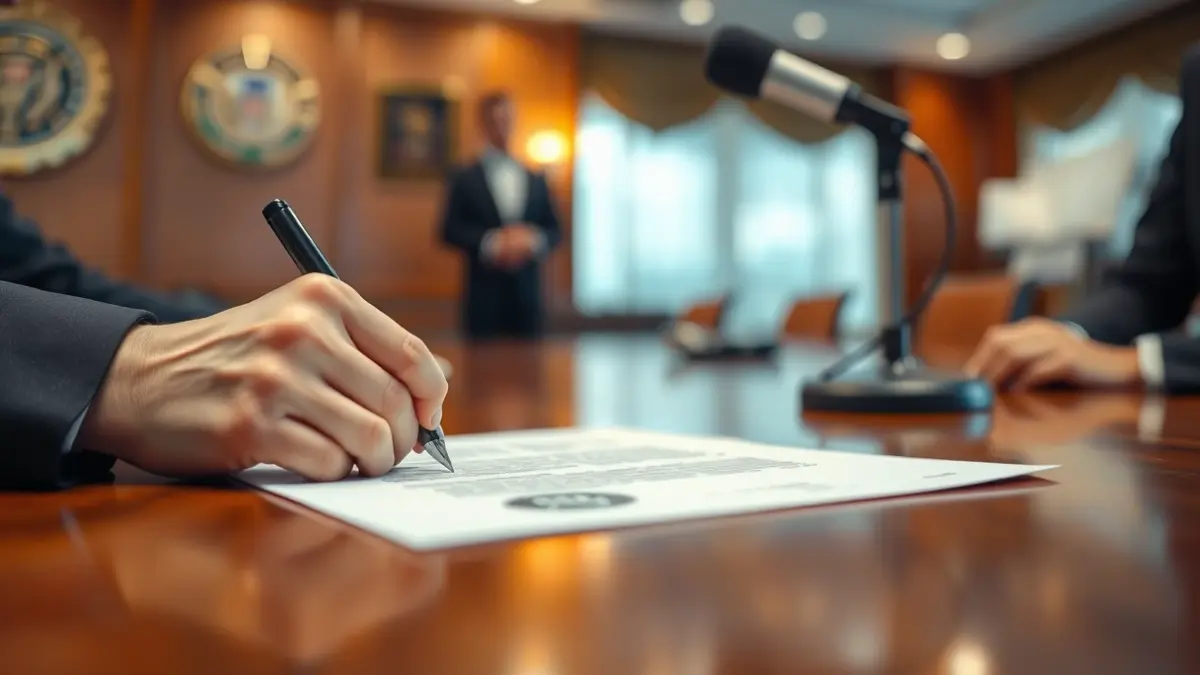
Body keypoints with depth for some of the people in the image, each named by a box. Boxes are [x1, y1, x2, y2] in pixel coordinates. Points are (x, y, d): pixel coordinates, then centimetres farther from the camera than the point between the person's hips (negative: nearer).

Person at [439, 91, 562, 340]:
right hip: (484, 293, -3)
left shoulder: (537, 181, 15)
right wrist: (490, 243, -15)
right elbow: (450, 230, -1)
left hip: (528, 293, 3)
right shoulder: (465, 179, 6)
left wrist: (534, 239, -8)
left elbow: (554, 230, 13)